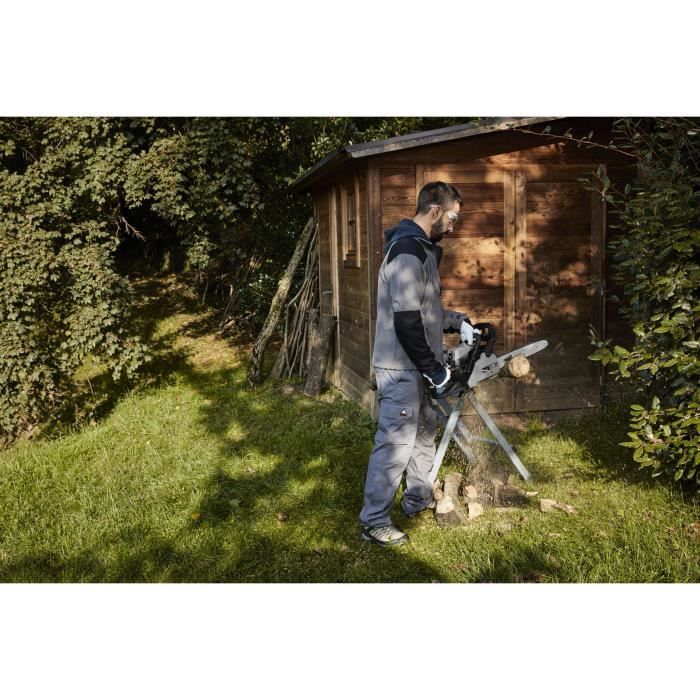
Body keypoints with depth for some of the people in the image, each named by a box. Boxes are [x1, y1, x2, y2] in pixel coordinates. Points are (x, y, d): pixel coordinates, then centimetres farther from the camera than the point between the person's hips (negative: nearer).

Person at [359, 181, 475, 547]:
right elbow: (407, 320, -26)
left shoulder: (421, 248, 14)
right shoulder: (408, 251, -21)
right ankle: (374, 520, 6)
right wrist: (434, 368, -19)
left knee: (423, 431, 21)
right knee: (396, 443, -5)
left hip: (416, 366, 11)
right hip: (402, 368, -11)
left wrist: (457, 322, 16)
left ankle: (419, 498, 36)